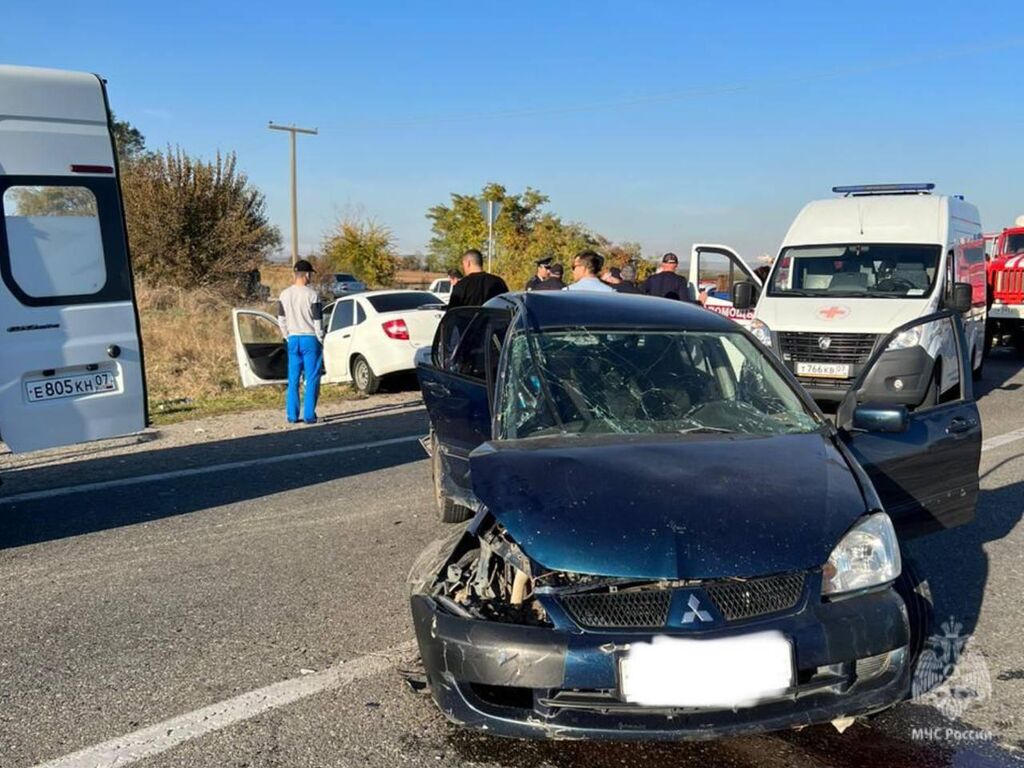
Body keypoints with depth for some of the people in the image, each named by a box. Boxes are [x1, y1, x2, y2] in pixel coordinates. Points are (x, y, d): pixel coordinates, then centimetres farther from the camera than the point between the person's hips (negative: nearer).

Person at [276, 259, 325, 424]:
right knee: (312, 378, 1)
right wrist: (321, 341, 0)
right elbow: (318, 321, -10)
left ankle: (292, 415, 10)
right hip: (310, 339, -5)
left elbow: (281, 319, 8)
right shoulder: (312, 294, -12)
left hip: (293, 339, 5)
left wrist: (288, 337, 18)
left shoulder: (284, 294, 3)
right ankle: (309, 415, 0)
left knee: (293, 379, 9)